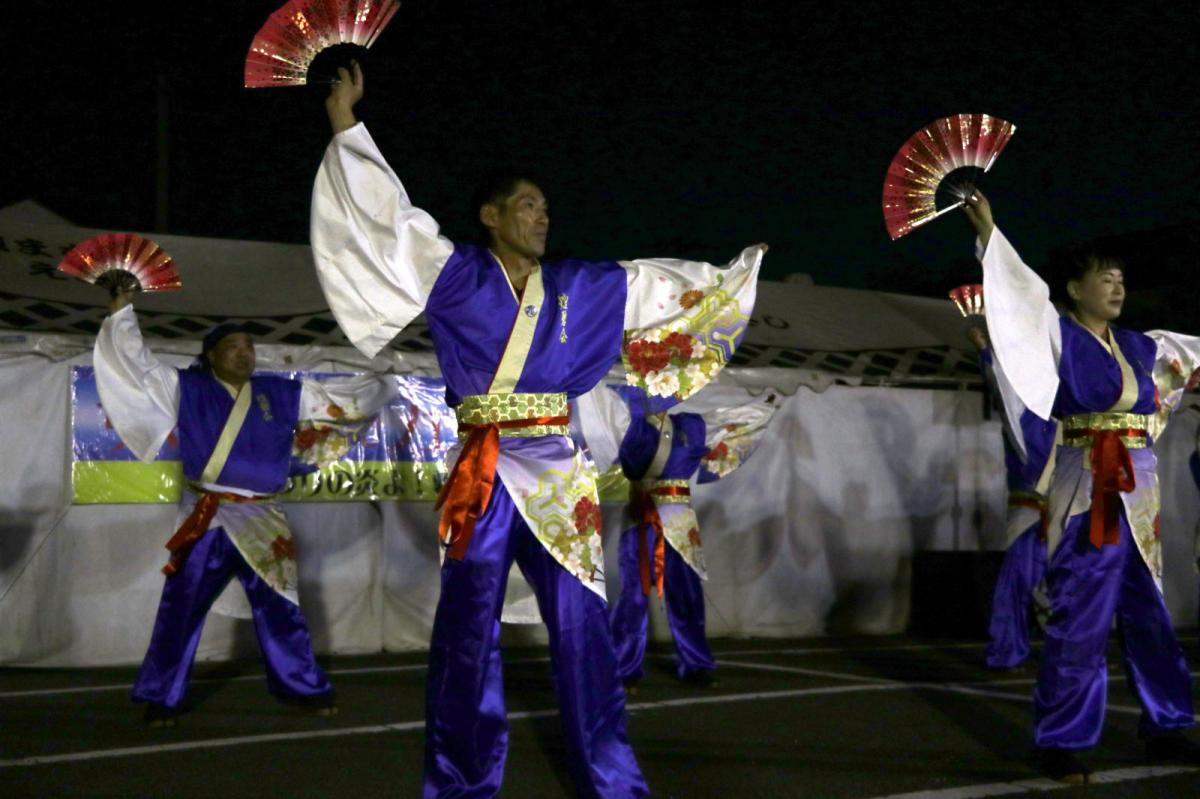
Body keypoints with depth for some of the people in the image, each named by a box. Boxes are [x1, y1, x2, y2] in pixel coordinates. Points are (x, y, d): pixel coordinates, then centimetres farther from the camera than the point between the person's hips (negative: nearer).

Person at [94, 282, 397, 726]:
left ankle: (306, 687, 21)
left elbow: (338, 397, 15)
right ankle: (162, 698, 10)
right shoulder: (188, 389, 1)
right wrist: (122, 311, -4)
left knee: (279, 607, 10)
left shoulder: (281, 394, 8)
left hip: (261, 519, 3)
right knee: (181, 609, 1)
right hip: (206, 520, -2)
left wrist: (389, 384, 17)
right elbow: (137, 363, 1)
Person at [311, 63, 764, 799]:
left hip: (559, 473, 2)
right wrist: (347, 126, -4)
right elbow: (388, 215, 1)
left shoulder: (583, 286, 14)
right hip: (483, 475, -2)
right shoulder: (455, 274, 5)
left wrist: (751, 261, 27)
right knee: (469, 632, 1)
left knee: (583, 629, 1)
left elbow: (675, 287, 22)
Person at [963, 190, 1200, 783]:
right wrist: (987, 232, -23)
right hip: (1086, 490, -6)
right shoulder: (1058, 335, 0)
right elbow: (1022, 288, -13)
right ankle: (1062, 742, 2)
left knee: (1150, 615, 11)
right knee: (1080, 618, -5)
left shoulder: (1141, 346, 15)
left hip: (1140, 492, 6)